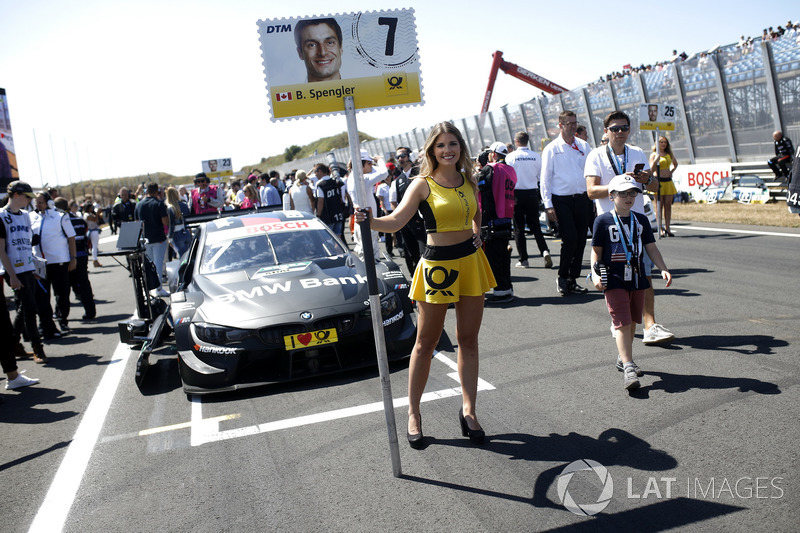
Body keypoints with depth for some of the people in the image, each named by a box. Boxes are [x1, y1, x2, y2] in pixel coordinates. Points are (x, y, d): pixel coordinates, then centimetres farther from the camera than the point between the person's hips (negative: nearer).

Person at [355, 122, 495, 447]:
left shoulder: (468, 182, 7)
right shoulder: (423, 184, -8)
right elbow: (396, 221, -20)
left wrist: (476, 234, 10)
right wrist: (369, 221, -38)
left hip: (470, 261, 5)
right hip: (437, 264, -5)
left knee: (468, 339, 8)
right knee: (426, 342, 3)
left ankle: (469, 409, 17)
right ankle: (413, 411, 15)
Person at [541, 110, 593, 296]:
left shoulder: (584, 146, 12)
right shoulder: (551, 149, 1)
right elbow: (545, 178, -1)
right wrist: (548, 205, -8)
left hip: (582, 199, 4)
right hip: (562, 200, -4)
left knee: (581, 240, 5)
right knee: (570, 239, -12)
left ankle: (573, 280, 17)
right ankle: (562, 278, 7)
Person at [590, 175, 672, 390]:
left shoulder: (641, 220, 9)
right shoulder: (603, 221, -4)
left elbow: (651, 248, 10)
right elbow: (596, 251, -2)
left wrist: (663, 268, -3)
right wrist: (595, 274, -15)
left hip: (637, 278, 5)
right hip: (614, 280, -5)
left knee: (632, 322, 13)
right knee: (622, 323, -11)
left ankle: (623, 358, 32)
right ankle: (628, 368, -13)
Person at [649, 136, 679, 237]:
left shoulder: (669, 154, 14)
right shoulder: (653, 155, 0)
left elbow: (675, 164, 31)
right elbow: (651, 170, -7)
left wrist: (671, 171, 14)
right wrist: (656, 160, -21)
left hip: (668, 181, 5)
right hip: (658, 182, -5)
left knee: (668, 205, 2)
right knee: (659, 206, -4)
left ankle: (667, 228, 5)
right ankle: (660, 229, -3)